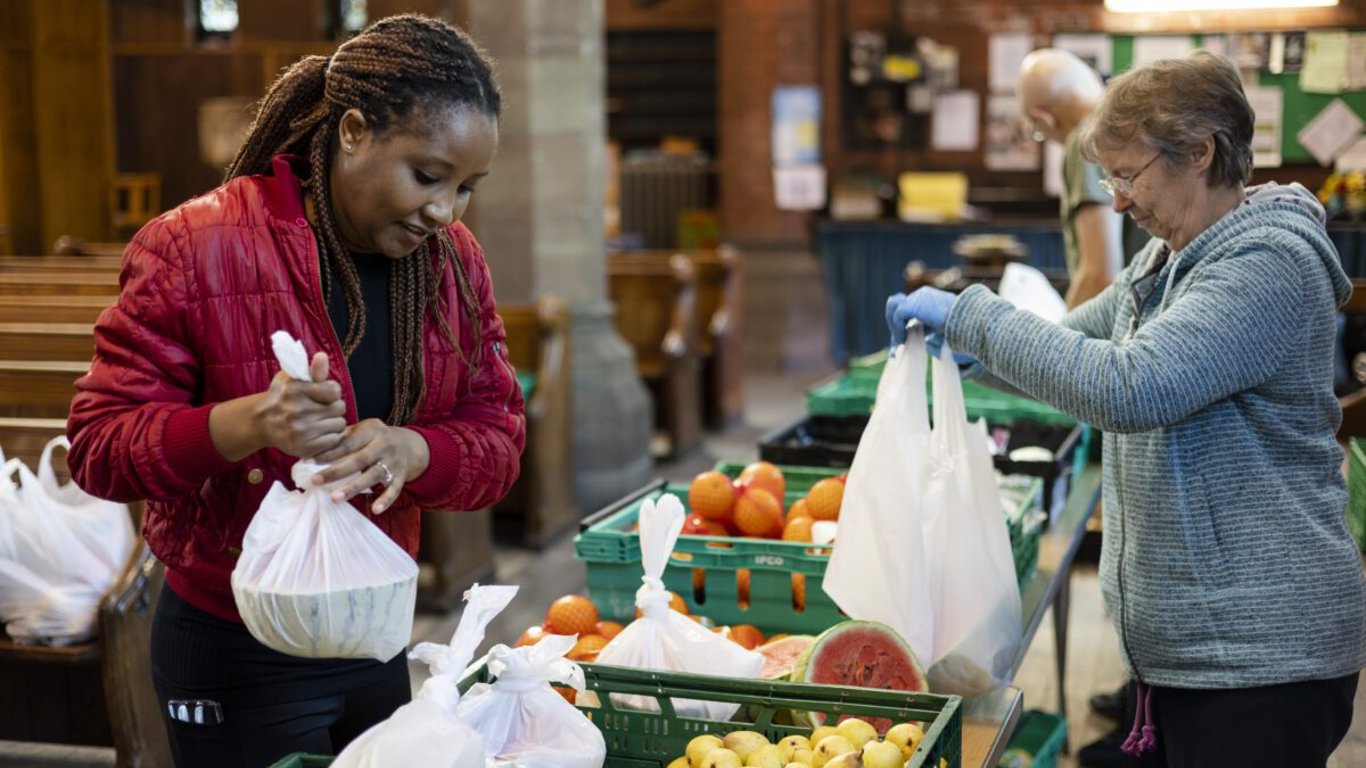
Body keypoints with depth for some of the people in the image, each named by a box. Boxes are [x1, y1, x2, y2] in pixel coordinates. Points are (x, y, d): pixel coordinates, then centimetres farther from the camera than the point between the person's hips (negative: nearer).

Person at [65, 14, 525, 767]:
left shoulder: (453, 261, 1)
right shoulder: (197, 248, -16)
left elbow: (499, 439, -1)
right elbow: (96, 444, -14)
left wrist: (410, 450, -24)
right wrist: (241, 426, -33)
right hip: (236, 657, -5)